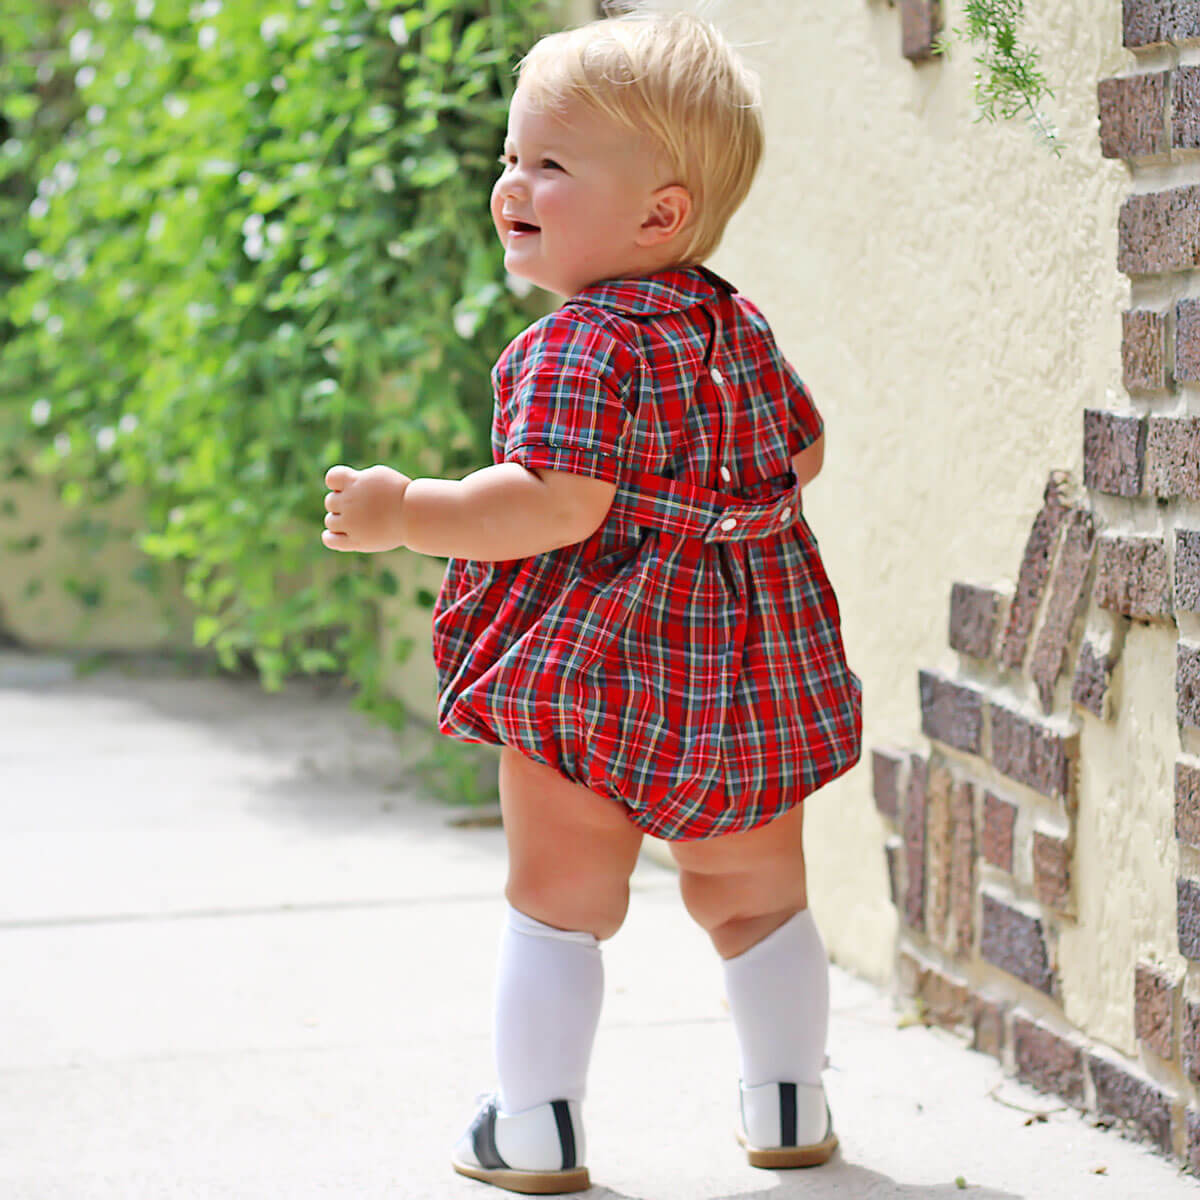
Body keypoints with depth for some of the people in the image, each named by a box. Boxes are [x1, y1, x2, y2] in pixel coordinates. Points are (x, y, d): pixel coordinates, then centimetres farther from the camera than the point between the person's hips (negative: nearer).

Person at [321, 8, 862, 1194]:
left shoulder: (578, 351, -18)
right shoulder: (738, 325, 8)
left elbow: (556, 506, -28)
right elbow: (802, 450, 20)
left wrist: (407, 512, -22)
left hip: (591, 660, -7)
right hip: (748, 672, 7)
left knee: (557, 901, 6)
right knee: (753, 894, 18)